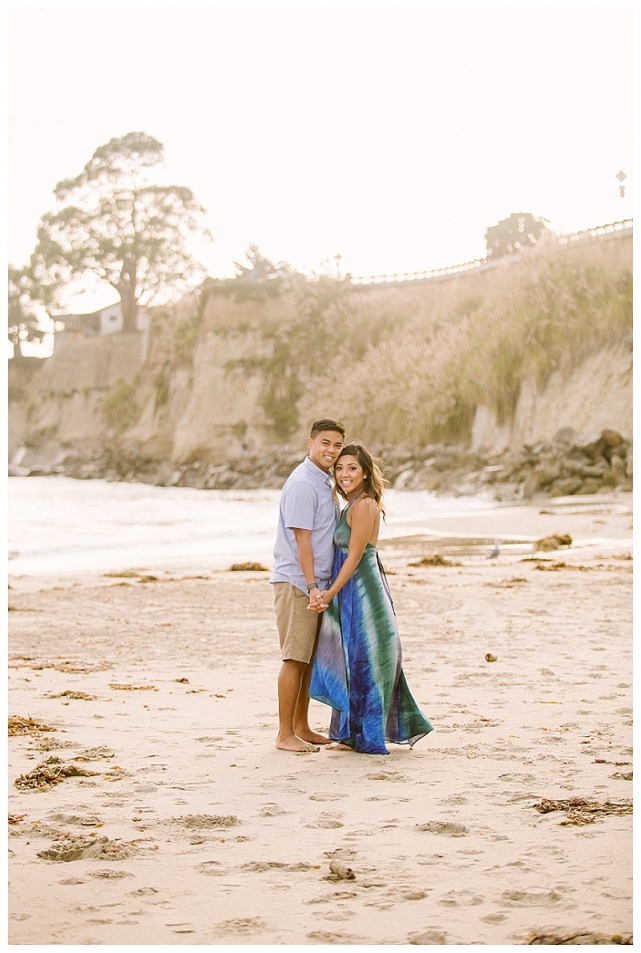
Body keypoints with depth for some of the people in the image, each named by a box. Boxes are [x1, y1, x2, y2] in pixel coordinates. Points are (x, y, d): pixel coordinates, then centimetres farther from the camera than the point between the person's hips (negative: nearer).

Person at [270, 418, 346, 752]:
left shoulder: (324, 483, 16)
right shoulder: (303, 484, -15)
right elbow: (301, 539, -18)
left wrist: (319, 585, 15)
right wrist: (312, 585, -20)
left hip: (315, 583, 10)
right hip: (296, 583, -10)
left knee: (308, 658, 13)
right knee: (295, 658, -7)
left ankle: (301, 728, 21)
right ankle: (285, 734, -2)